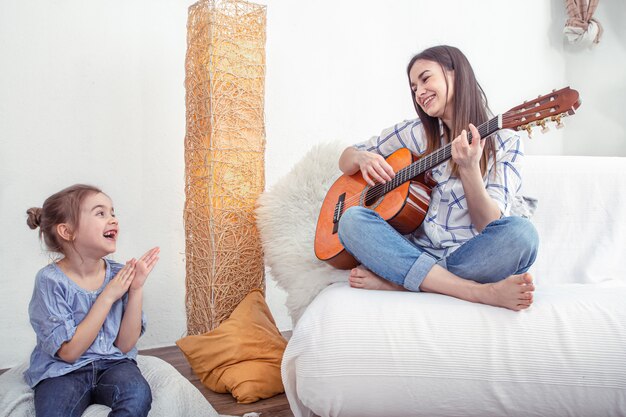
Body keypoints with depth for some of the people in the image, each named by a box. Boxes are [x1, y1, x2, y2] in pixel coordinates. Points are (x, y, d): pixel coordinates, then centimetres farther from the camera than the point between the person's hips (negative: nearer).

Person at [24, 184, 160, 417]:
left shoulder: (119, 274, -3)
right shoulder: (50, 280, -13)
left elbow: (124, 345, -3)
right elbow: (69, 352, -14)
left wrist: (136, 289, -13)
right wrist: (108, 296, -19)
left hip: (112, 363, 3)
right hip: (63, 371, -3)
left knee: (138, 394, -29)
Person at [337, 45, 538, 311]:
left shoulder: (505, 142, 2)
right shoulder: (414, 133, 10)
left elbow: (490, 225, -8)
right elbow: (345, 159, 16)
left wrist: (469, 169, -24)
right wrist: (362, 158, -7)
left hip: (471, 259, -2)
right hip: (416, 252, 2)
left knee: (521, 233, -30)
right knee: (352, 219, -23)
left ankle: (393, 282, -25)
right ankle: (481, 292, -29)